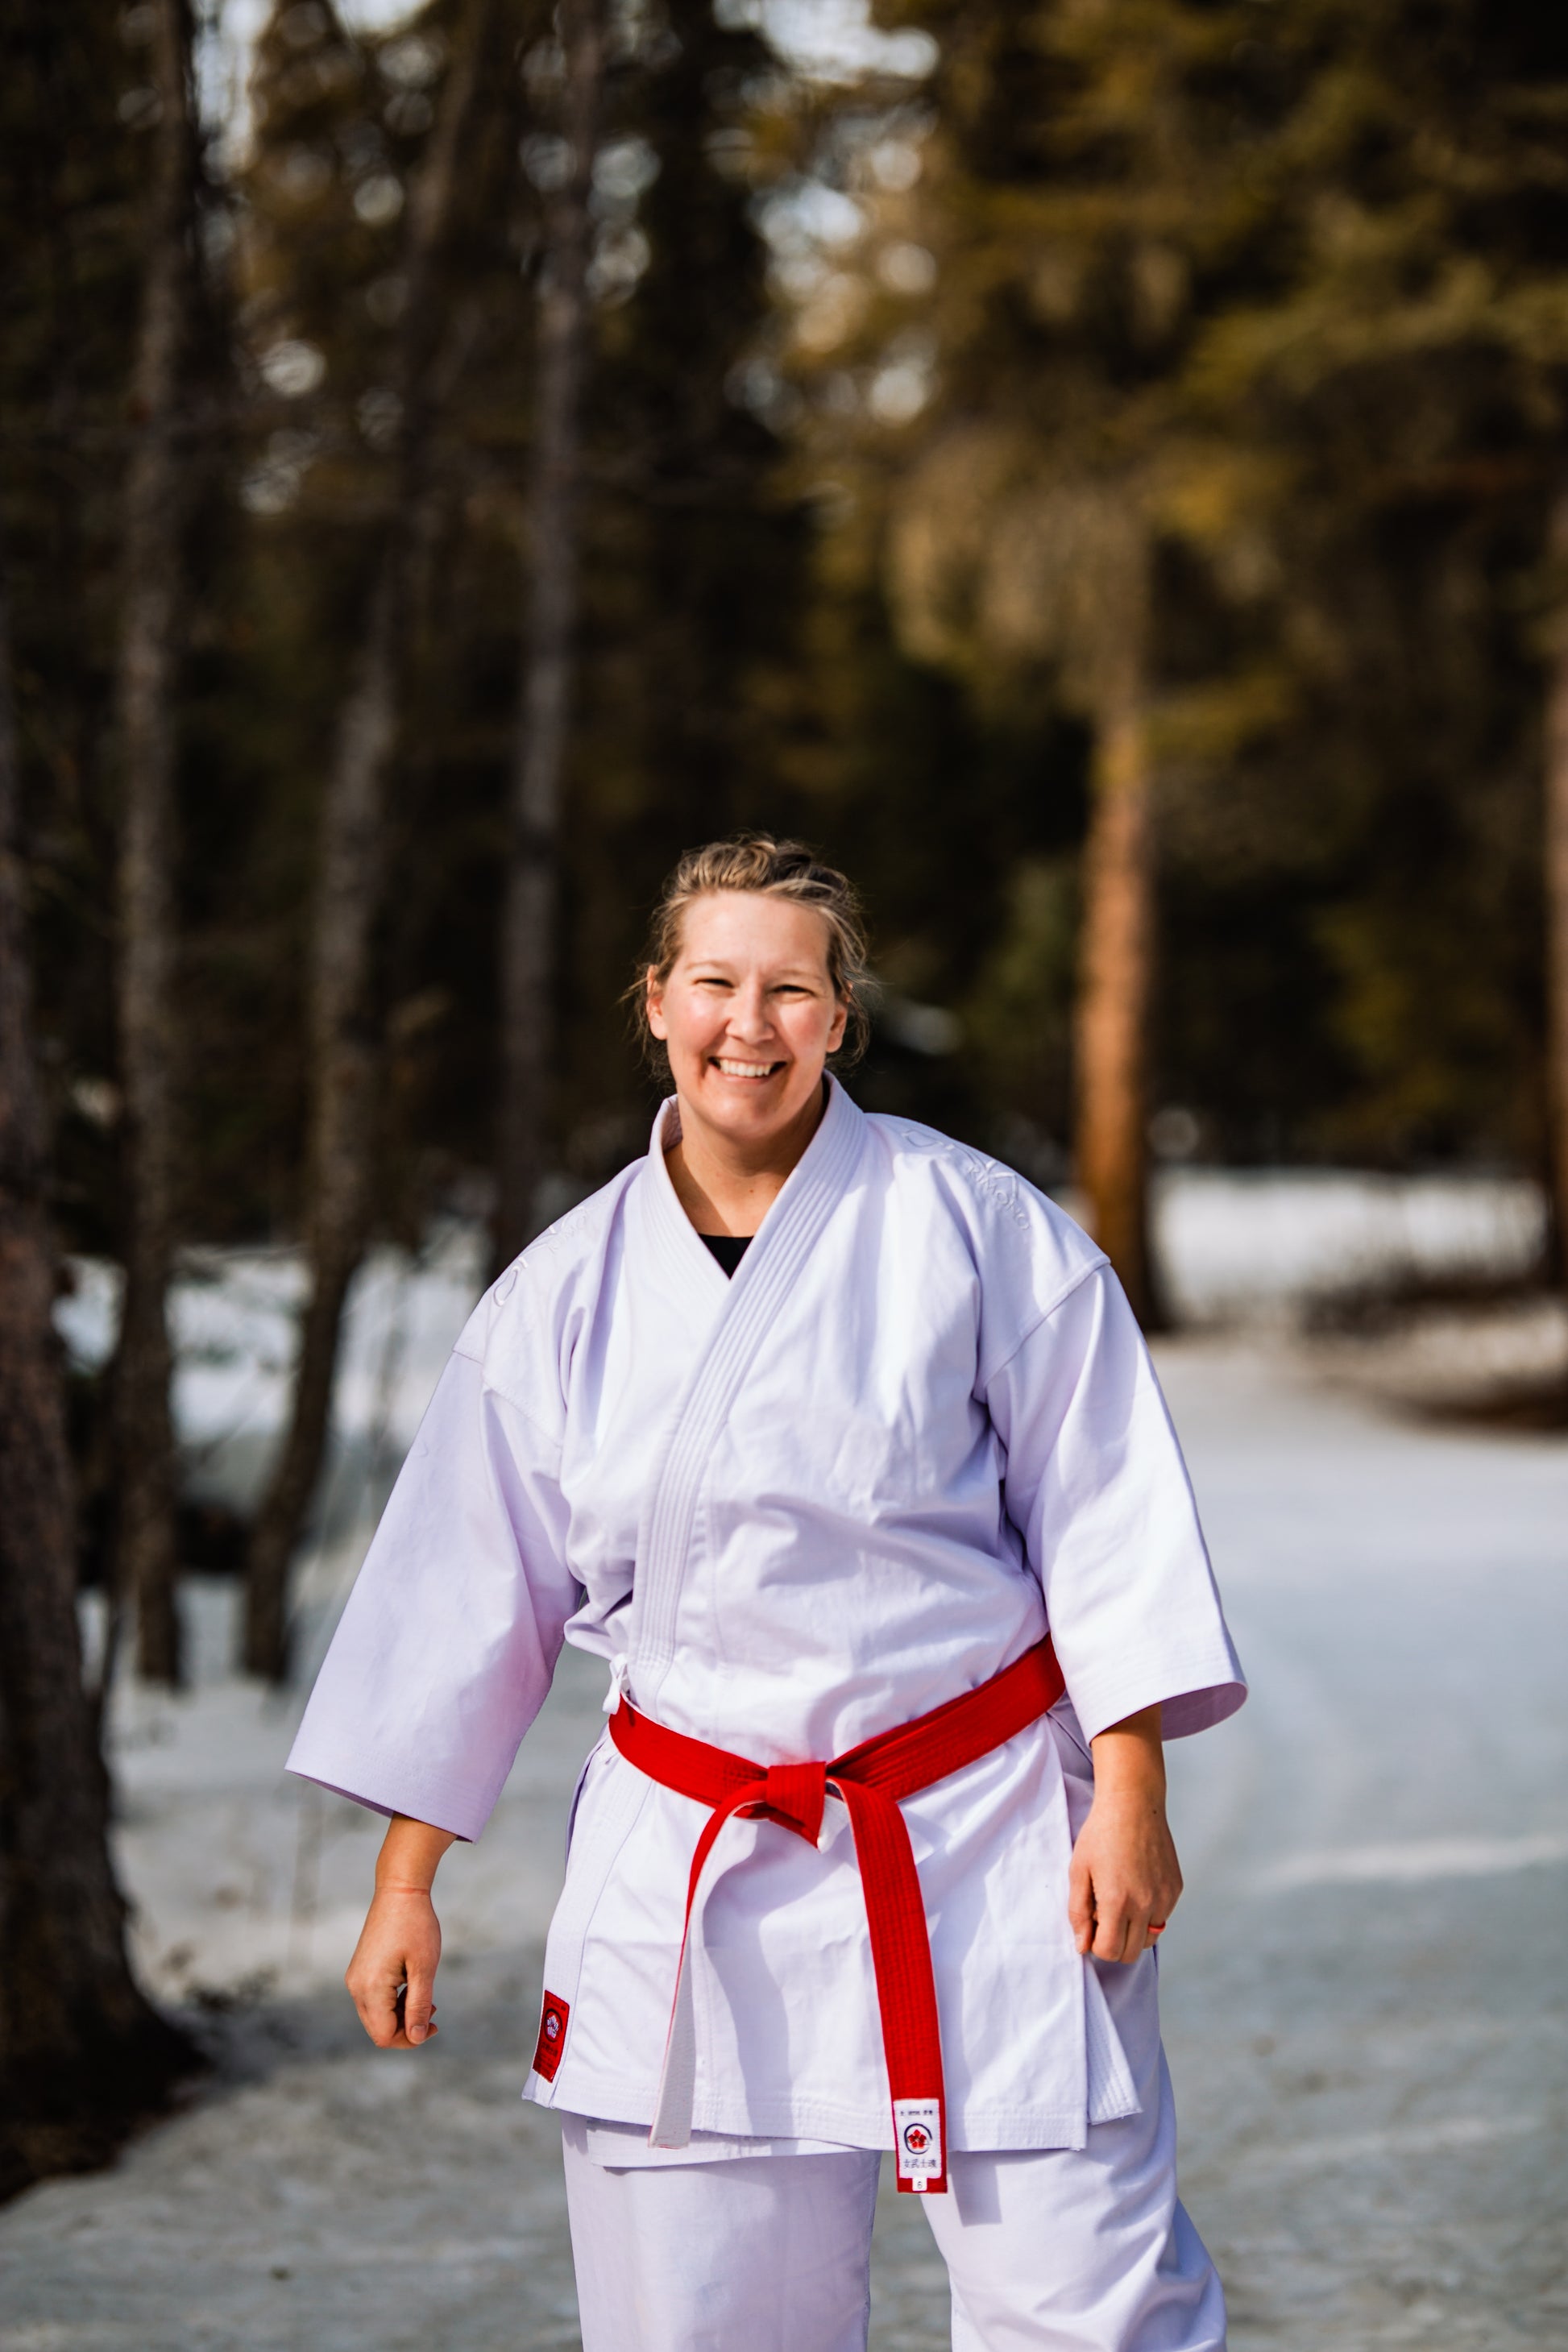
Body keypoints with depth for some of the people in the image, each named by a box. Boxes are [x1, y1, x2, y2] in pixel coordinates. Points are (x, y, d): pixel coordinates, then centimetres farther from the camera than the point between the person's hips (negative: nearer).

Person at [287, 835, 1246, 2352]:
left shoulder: (974, 1230, -3)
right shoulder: (567, 1292, 5)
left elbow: (1100, 1514, -2)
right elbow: (472, 1594, 11)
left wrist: (1130, 1796, -8)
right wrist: (405, 1883, 11)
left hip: (990, 1853, -3)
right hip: (686, 1877, 3)